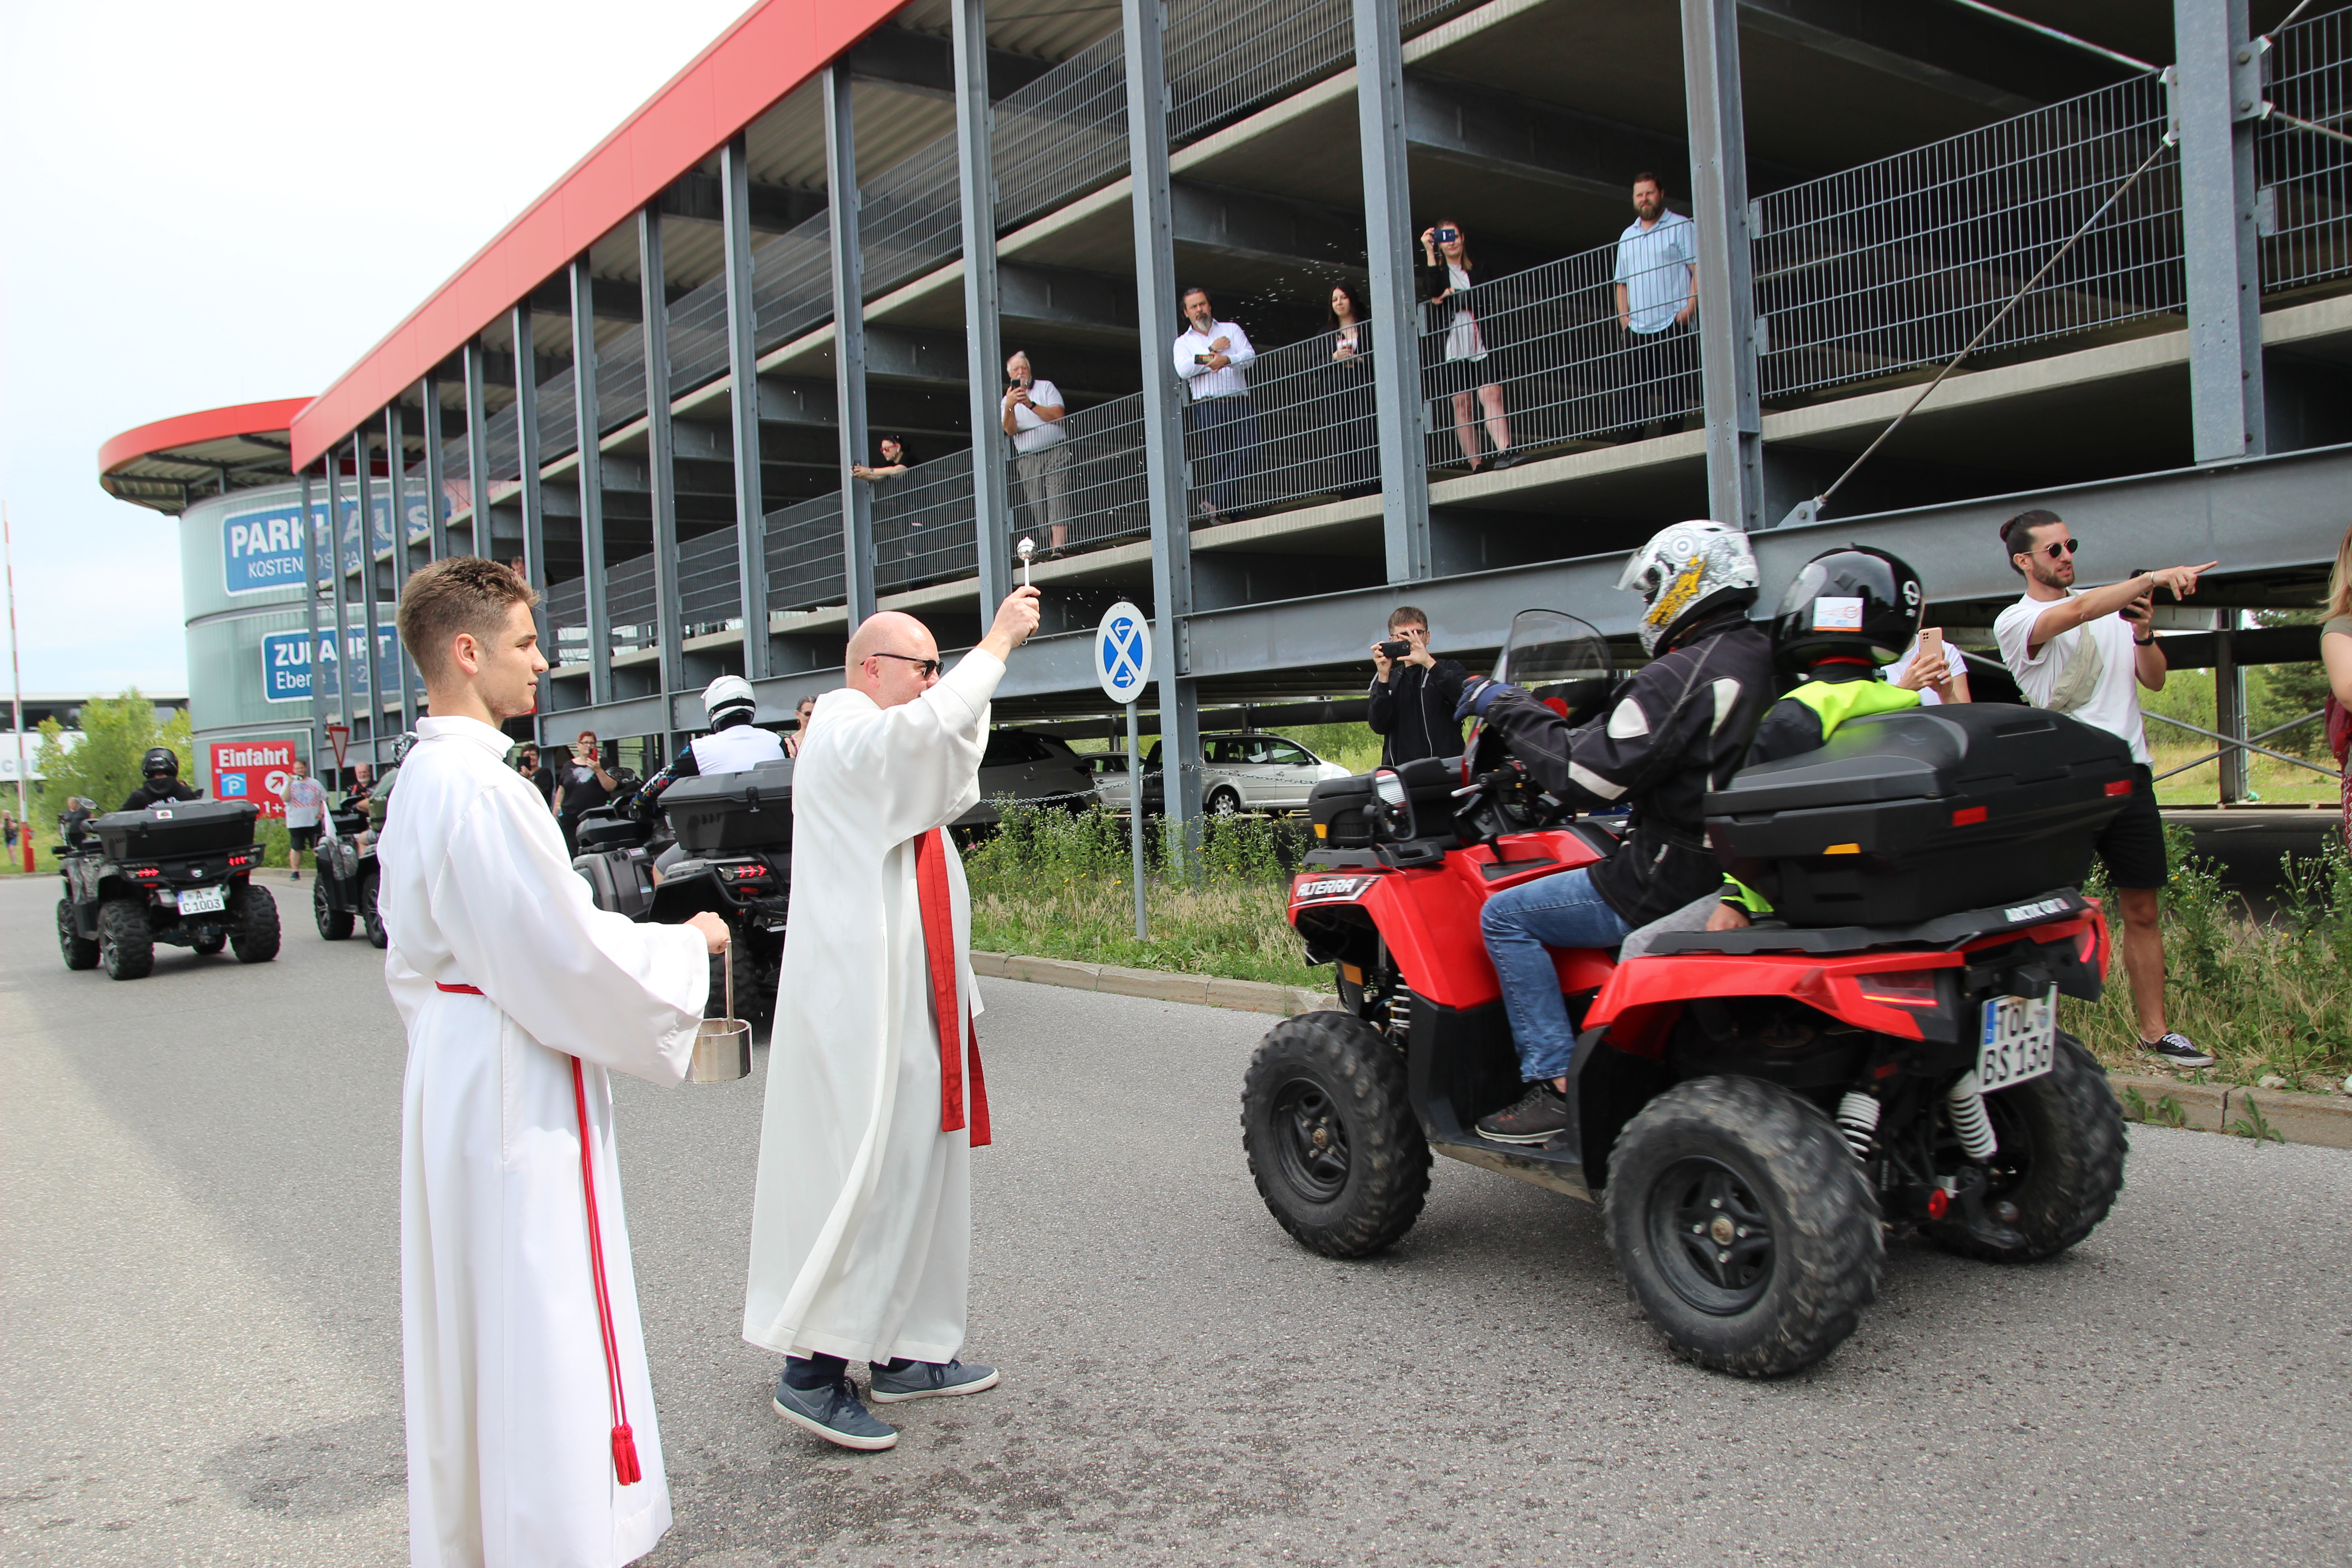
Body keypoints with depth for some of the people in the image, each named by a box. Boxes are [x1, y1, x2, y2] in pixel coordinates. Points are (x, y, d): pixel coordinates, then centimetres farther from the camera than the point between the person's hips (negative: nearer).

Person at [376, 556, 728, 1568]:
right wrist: (686, 944, -6)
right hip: (517, 1085, -10)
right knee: (542, 1324, -1)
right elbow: (566, 952, -22)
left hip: (453, 1073, 10)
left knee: (472, 1315, 19)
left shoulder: (422, 779, 10)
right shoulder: (486, 788, -22)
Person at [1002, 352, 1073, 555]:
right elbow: (1010, 430, -1)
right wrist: (1009, 407, -19)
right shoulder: (1007, 400, 16)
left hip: (1055, 451, -3)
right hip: (1027, 458, 3)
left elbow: (1058, 416, -3)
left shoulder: (1046, 387, 10)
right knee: (1037, 505, -6)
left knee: (1057, 498, -16)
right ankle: (1048, 549, -8)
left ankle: (1058, 548, -26)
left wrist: (1031, 404, -11)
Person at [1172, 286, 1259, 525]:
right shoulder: (1183, 342, 17)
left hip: (1240, 404, 1)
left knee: (1248, 453, -18)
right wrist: (1212, 351, -1)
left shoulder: (1232, 329, 19)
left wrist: (1227, 359, -18)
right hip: (1208, 406, -1)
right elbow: (1184, 370, -3)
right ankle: (1233, 512, -4)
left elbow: (1250, 356, 2)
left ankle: (1215, 503, -16)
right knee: (1218, 461, -7)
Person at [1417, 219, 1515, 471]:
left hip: (1481, 348, 1)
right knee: (1463, 405, -4)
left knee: (1492, 396, -14)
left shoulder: (1479, 271, 17)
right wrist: (1429, 253, -11)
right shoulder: (1435, 270, 13)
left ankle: (1504, 451, -25)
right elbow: (1432, 293, -10)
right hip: (1452, 349, -1)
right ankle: (1475, 466, -6)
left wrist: (1453, 296, -5)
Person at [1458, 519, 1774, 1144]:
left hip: (1675, 882, -10)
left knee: (1505, 916, -3)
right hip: (1745, 874, 10)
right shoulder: (1764, 662, 9)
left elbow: (1585, 777, -21)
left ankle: (1557, 1085, -5)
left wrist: (1509, 709, -10)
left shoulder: (1681, 677, -20)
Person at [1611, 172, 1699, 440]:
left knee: (1674, 391, -4)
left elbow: (1699, 270, -3)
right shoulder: (1627, 237, 21)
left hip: (1674, 326, -5)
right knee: (1630, 390, -2)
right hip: (1636, 330, 5)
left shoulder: (1681, 227, 5)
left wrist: (1690, 307, -14)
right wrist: (1624, 317, 8)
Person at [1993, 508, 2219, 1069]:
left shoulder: (2112, 609, 16)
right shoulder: (2014, 621, -3)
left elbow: (2155, 681, 14)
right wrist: (2154, 578, -31)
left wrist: (2143, 633, -4)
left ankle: (2155, 1031, 16)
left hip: (2128, 768, 5)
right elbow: (2075, 612, -24)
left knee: (2142, 908, 8)